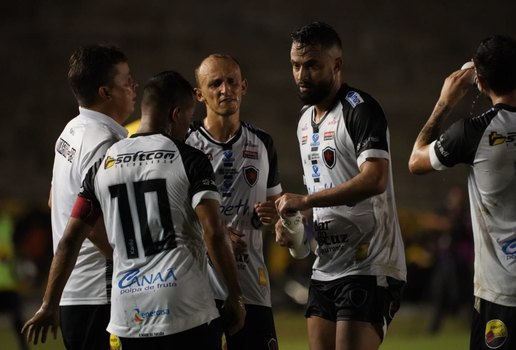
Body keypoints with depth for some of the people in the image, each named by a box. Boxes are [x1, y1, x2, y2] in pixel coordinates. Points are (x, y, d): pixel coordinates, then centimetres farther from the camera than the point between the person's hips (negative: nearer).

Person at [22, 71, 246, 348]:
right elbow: (214, 234, -9)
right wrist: (235, 297, -1)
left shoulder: (103, 166, 11)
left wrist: (48, 306, 18)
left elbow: (70, 240, 11)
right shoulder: (190, 160, -2)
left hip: (129, 314, 4)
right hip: (182, 308, -4)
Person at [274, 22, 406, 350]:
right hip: (325, 267, 9)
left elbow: (374, 180, -26)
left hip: (368, 267, -9)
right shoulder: (306, 120, 17)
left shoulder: (360, 110, -12)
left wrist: (305, 200, -24)